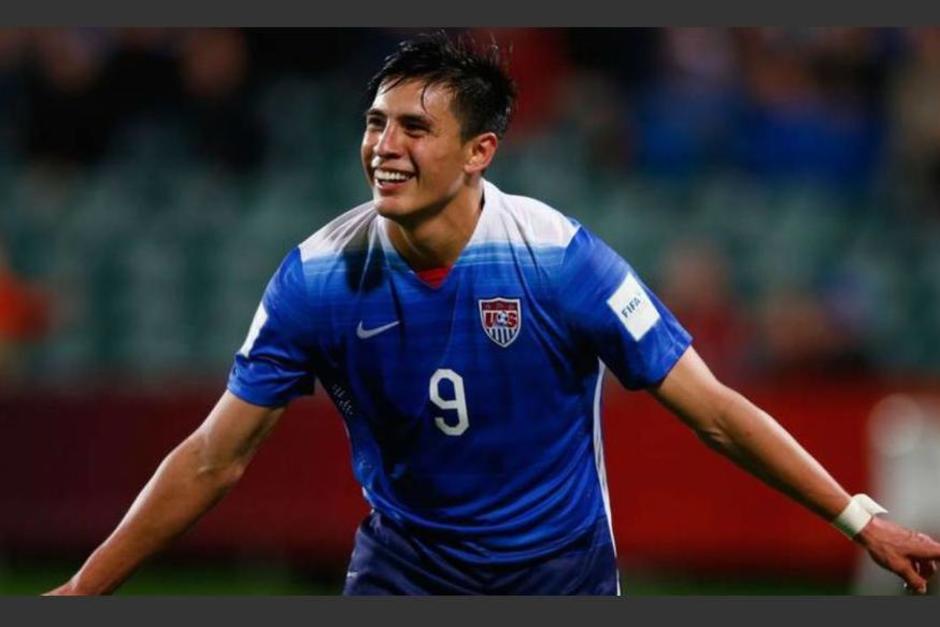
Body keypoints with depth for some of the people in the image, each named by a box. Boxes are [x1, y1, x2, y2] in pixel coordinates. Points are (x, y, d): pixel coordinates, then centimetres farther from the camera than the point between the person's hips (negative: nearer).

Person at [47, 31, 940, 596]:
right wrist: (80, 591, -8)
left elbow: (714, 412, -13)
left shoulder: (560, 258, -19)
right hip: (404, 568, 1)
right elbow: (213, 460, -6)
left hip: (558, 568, -1)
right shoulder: (321, 276, -14)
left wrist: (860, 519, -16)